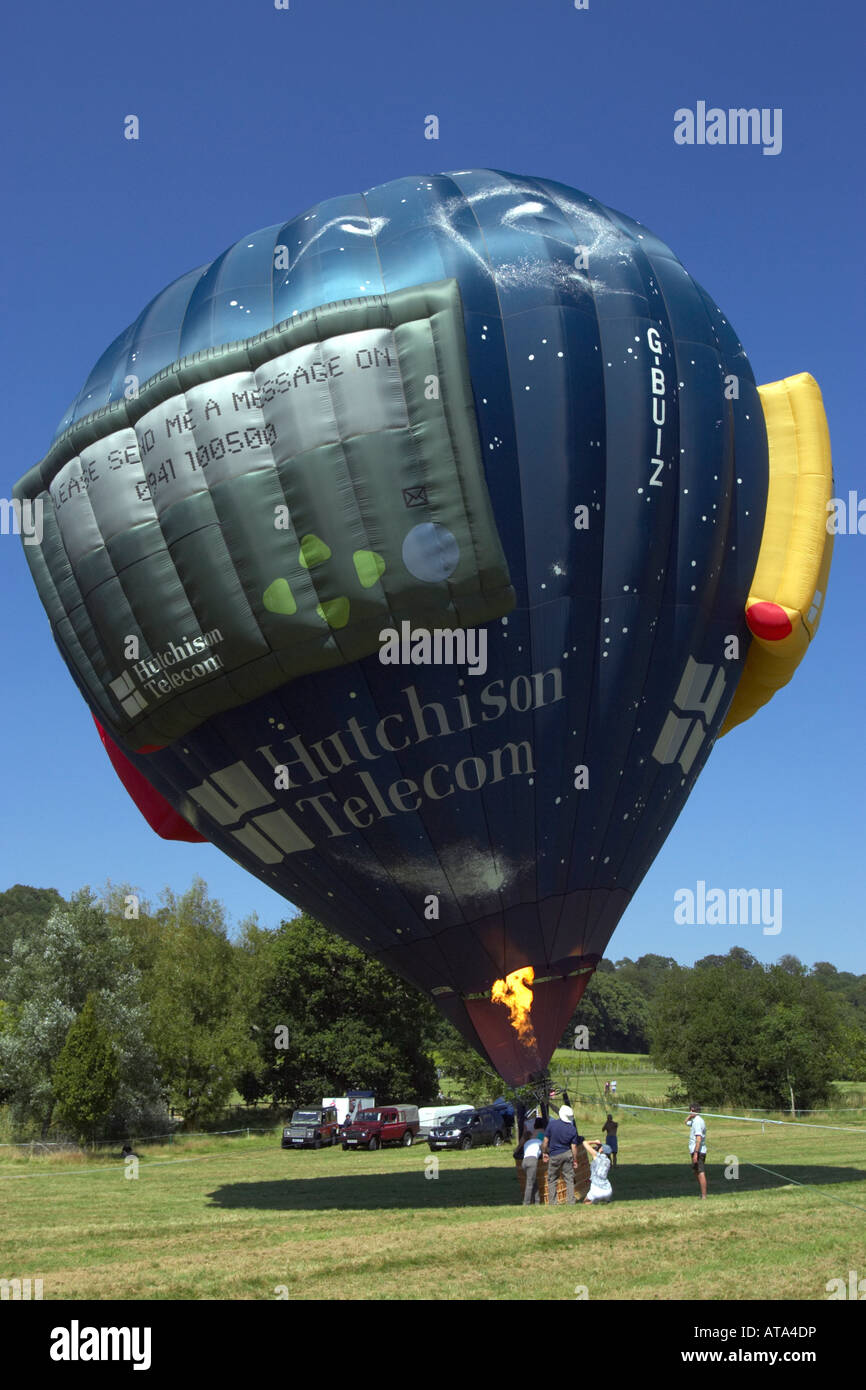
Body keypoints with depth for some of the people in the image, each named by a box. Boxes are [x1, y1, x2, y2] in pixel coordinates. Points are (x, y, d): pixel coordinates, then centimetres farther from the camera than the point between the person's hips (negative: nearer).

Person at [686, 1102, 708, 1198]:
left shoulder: (698, 1122, -17)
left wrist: (695, 1153, -27)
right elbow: (686, 1122, 33)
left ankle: (704, 1197, -9)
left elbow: (698, 1139, -24)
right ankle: (702, 1193, 27)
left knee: (700, 1173, -9)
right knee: (696, 1172, 19)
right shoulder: (695, 1120, 14)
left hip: (698, 1151, -11)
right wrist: (690, 1116, 13)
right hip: (696, 1151, 11)